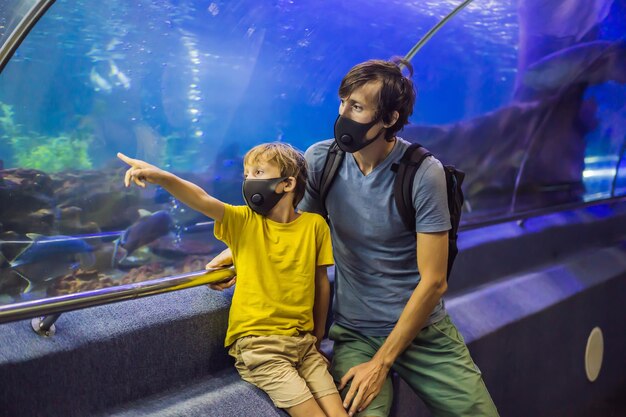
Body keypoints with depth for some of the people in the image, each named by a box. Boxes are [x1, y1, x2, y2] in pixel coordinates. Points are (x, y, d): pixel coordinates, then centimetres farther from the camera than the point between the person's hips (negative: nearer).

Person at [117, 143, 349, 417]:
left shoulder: (315, 225, 1)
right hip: (257, 345, -2)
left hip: (303, 342, 3)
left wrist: (317, 337, 14)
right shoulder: (243, 222, -4)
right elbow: (202, 200, -22)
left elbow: (321, 281, 9)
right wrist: (161, 177, -40)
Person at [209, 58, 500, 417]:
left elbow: (433, 282, -11)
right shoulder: (321, 159, -4)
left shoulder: (423, 174, -13)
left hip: (423, 329, 0)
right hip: (355, 333, 1)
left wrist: (381, 363, -13)